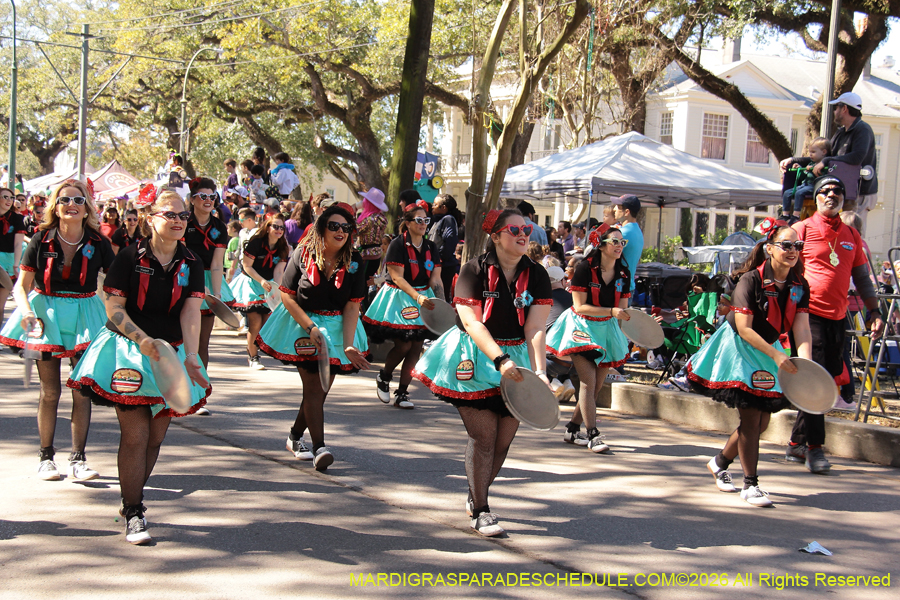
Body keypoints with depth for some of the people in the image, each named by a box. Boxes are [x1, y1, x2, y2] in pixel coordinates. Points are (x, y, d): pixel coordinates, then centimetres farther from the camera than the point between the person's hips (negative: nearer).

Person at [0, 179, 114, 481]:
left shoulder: (98, 242, -2)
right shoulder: (41, 240, -4)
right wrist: (26, 310, -20)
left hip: (83, 316, 1)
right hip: (46, 316, -1)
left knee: (82, 390, -2)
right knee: (49, 391, 4)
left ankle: (78, 459, 6)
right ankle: (46, 457, 17)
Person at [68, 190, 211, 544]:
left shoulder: (191, 264, 3)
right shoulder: (130, 257, -6)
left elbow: (191, 313, -7)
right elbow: (114, 308, -8)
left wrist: (191, 358, -20)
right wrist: (142, 339, -22)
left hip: (171, 353, 4)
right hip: (128, 351, -4)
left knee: (156, 435, 6)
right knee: (135, 433, -9)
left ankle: (133, 496, 26)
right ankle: (133, 514, -1)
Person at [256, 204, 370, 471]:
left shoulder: (354, 263, -6)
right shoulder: (302, 255, -11)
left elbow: (352, 306, -9)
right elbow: (287, 296, -7)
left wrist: (348, 344, -19)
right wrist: (311, 327, -16)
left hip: (337, 327, 3)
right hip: (303, 323, -3)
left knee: (321, 388, 8)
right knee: (313, 387, -13)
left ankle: (296, 436, 29)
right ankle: (319, 447, -12)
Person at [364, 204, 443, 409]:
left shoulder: (431, 247, 7)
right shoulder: (398, 245, -9)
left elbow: (435, 279, 3)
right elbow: (397, 278, -15)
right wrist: (417, 297, -26)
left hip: (424, 298, 5)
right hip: (399, 298, -5)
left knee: (416, 347, -1)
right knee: (403, 345, -12)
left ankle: (402, 393, 9)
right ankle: (383, 377, 18)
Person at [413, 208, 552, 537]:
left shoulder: (536, 275, 0)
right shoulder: (475, 270, -8)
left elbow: (535, 328, -9)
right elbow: (472, 322, -15)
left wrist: (539, 371, -22)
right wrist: (500, 359, -26)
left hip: (517, 358, 4)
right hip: (475, 359, -3)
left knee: (503, 439, 6)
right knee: (483, 436, -9)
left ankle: (476, 495, 30)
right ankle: (480, 511, 4)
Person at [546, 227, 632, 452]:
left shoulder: (624, 274, 2)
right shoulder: (585, 269, -14)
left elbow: (622, 310, 7)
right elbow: (580, 307, -17)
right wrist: (611, 311, -25)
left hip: (607, 330, 6)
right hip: (582, 327, -6)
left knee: (597, 385, 7)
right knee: (588, 382, -14)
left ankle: (572, 429, 19)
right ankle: (593, 435, -12)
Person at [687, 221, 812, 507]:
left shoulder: (800, 286, -4)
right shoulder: (752, 280, -21)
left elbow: (802, 328, -12)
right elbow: (743, 327, -22)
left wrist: (805, 363, -29)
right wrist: (776, 355, -27)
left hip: (768, 350, 7)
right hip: (740, 349, -7)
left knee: (761, 422, 11)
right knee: (751, 419, -10)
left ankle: (719, 462, 33)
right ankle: (750, 485, 0)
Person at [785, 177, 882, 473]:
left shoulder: (851, 235, 16)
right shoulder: (802, 230, 1)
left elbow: (862, 277, 21)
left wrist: (873, 311, 13)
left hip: (837, 318, 5)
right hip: (809, 314, -5)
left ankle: (797, 443, 17)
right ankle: (814, 447, -2)